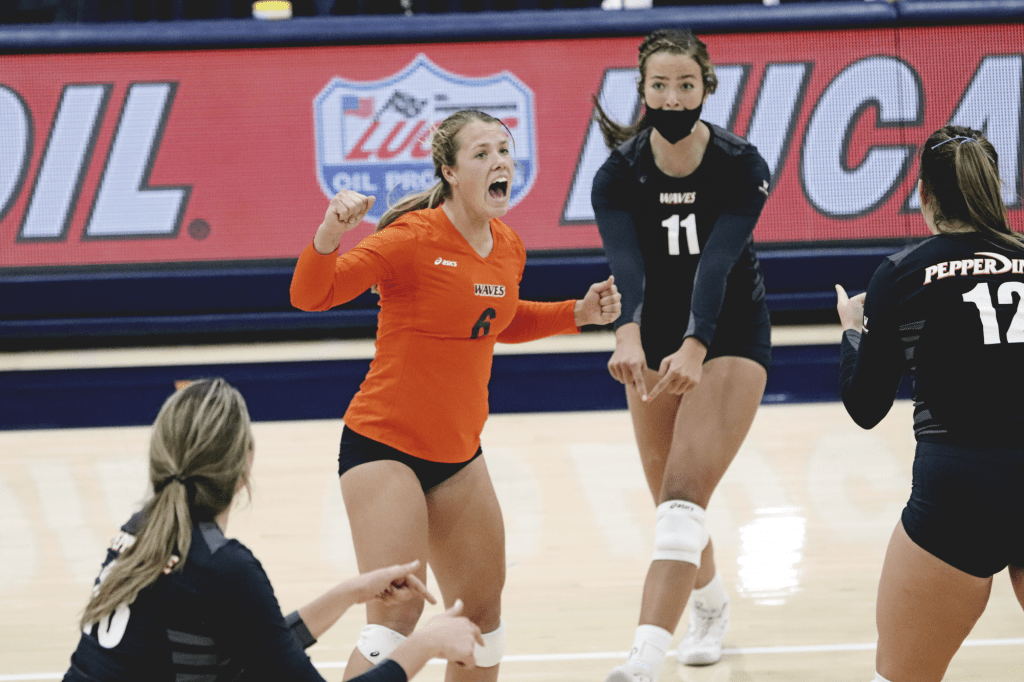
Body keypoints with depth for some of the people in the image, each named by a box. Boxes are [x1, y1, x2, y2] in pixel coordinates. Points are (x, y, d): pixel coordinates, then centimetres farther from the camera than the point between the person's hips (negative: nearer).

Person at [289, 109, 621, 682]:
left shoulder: (509, 247, 4)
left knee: (482, 612, 17)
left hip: (458, 452, 8)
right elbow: (310, 296, -22)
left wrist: (577, 313, 11)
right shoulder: (414, 238, -18)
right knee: (396, 617, -16)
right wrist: (330, 235, -41)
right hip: (384, 445, -8)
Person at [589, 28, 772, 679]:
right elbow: (627, 267, -29)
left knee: (683, 498, -19)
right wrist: (629, 338, -49)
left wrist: (694, 348, -47)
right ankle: (712, 604, 43)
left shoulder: (742, 165, -18)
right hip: (654, 339, 3)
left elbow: (717, 265, -31)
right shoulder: (619, 173, -13)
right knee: (670, 500, 12)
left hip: (729, 338, -3)